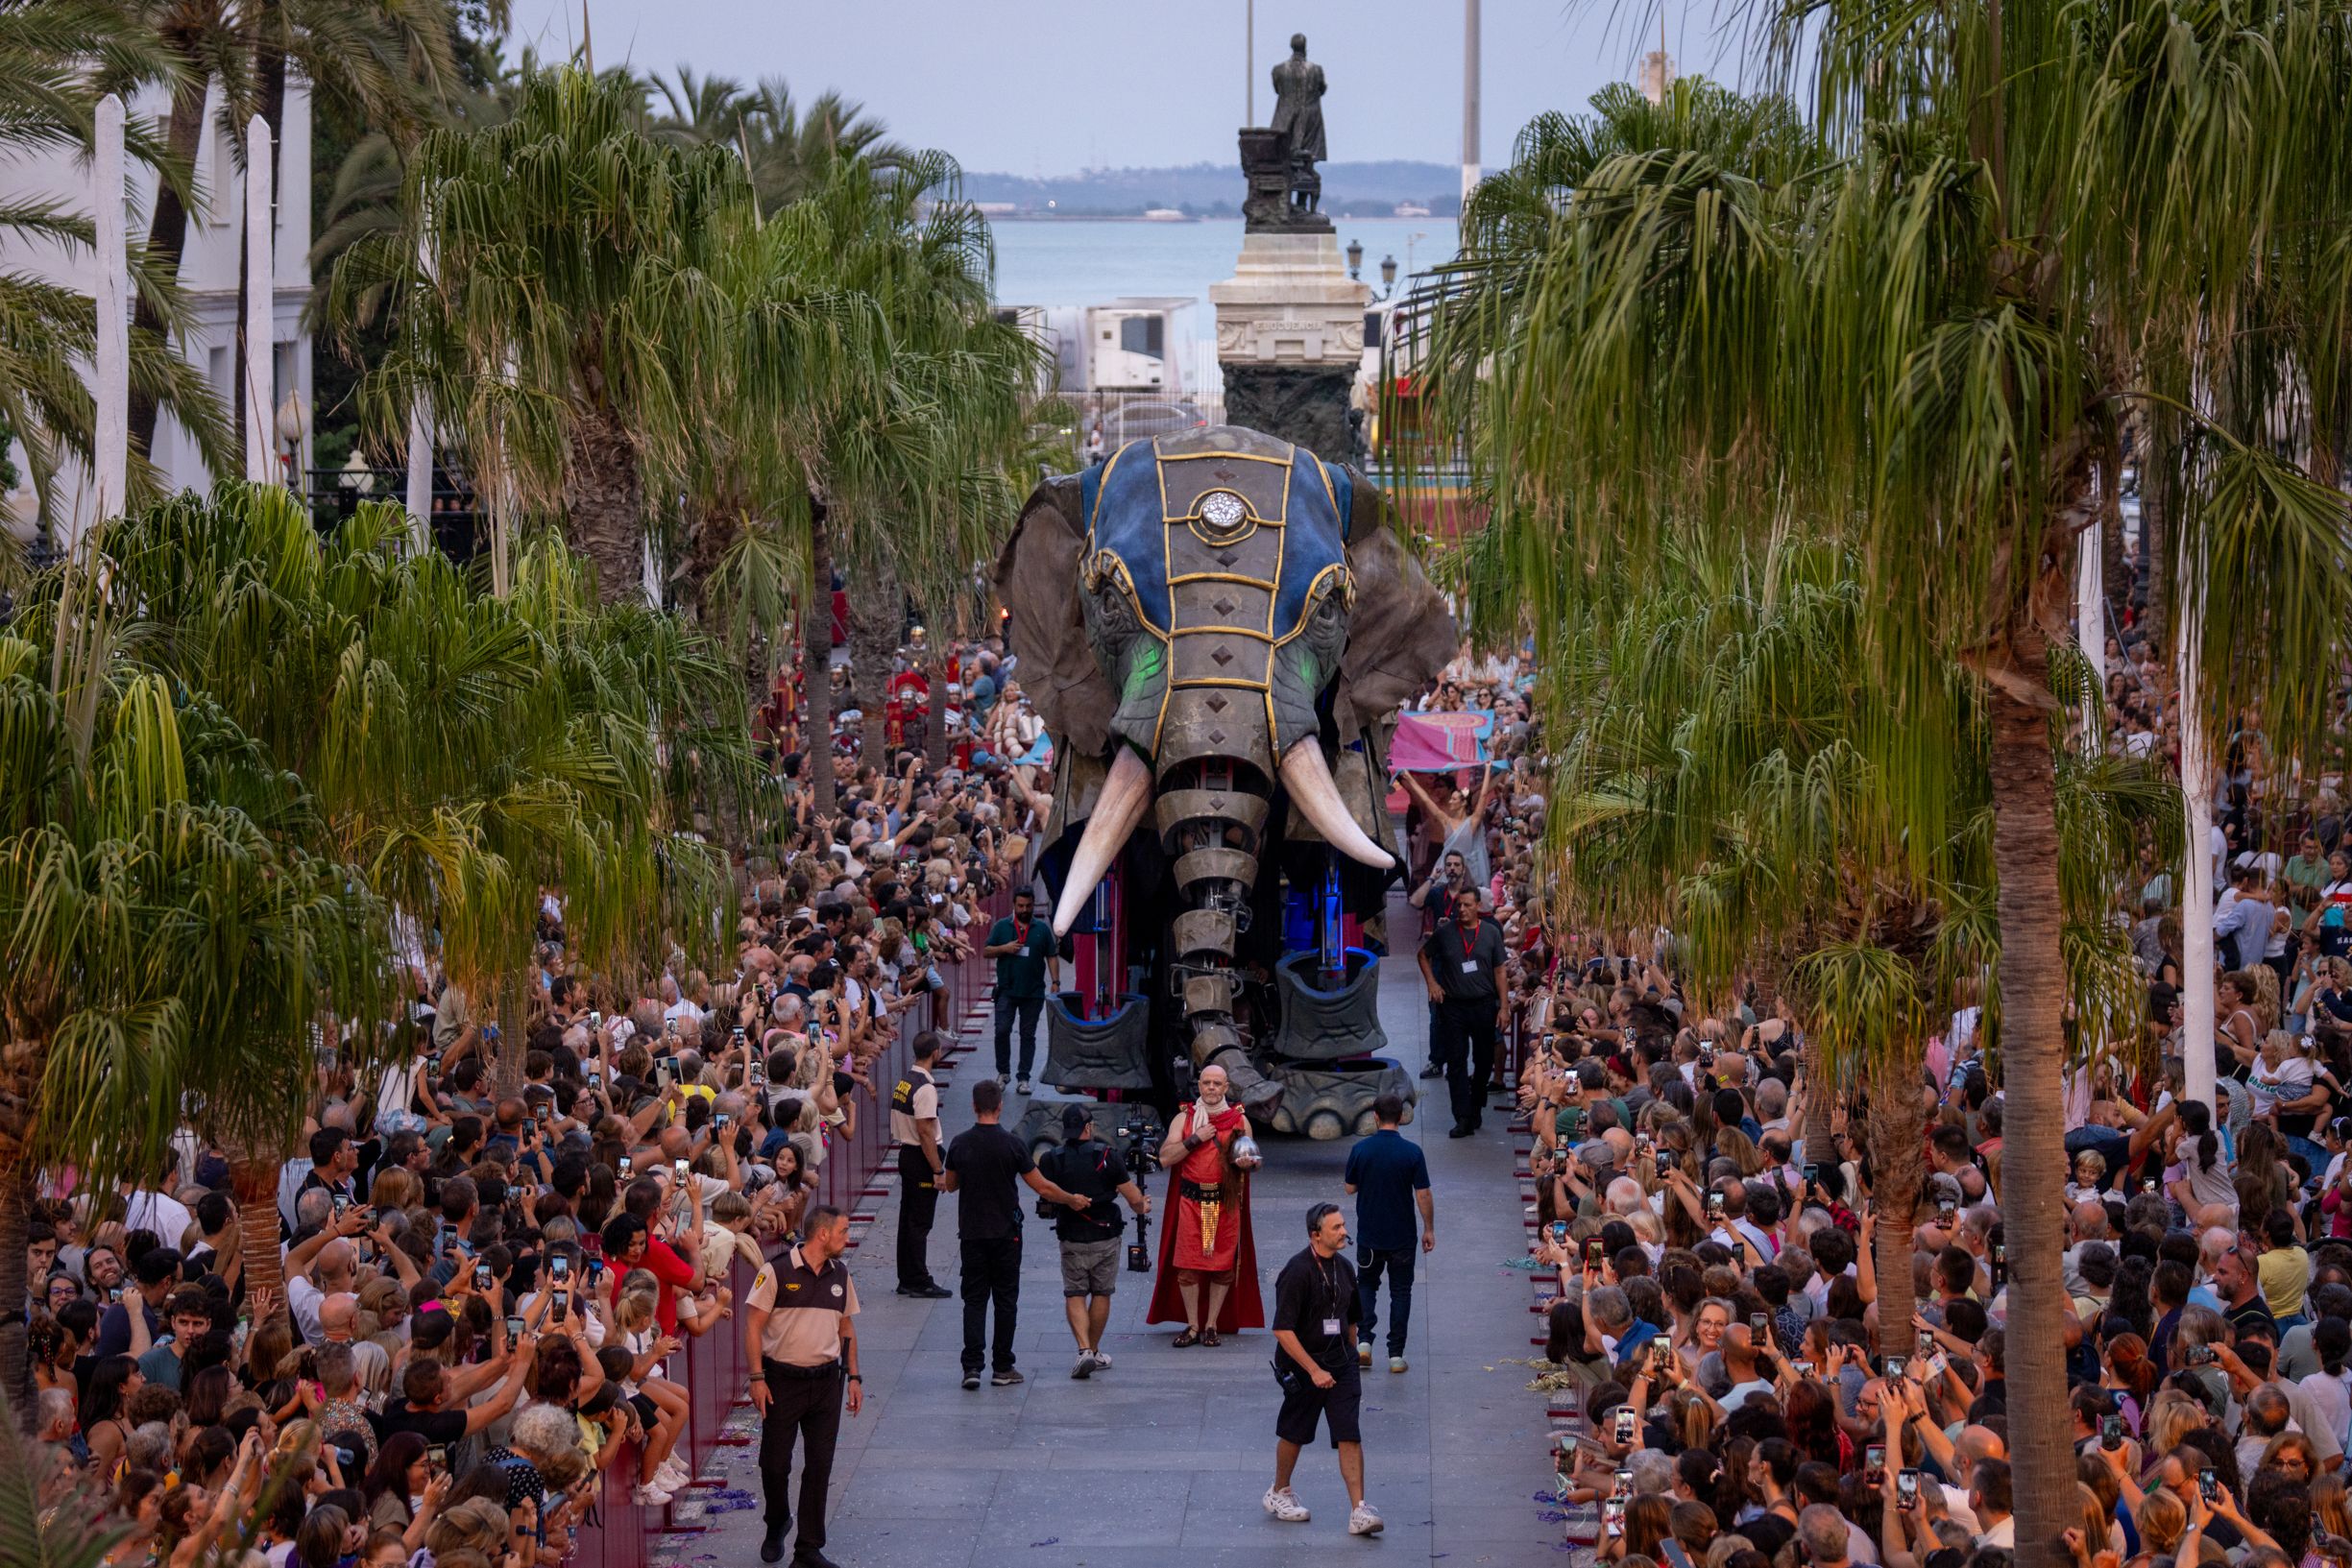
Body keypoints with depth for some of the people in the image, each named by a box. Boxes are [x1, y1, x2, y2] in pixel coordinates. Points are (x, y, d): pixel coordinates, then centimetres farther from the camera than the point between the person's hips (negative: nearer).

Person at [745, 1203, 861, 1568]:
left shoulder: (840, 1275, 8)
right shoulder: (777, 1272, -9)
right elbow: (753, 1325, -8)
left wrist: (854, 1377, 11)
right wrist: (757, 1378, -13)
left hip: (826, 1381, 4)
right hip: (783, 1380, -4)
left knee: (819, 1467, 2)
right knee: (775, 1463, 3)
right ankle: (776, 1527, 31)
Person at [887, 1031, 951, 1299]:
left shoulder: (903, 1081, 8)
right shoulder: (925, 1088, -20)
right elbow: (925, 1132, -22)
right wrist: (938, 1171, -18)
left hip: (905, 1154, 9)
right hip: (921, 1158, -9)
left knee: (908, 1219, 13)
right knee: (920, 1222, -4)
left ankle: (906, 1280, 19)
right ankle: (920, 1283, -1)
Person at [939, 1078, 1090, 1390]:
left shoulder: (959, 1144, -3)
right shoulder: (1011, 1145, -11)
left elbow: (950, 1185, 11)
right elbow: (1042, 1188, -8)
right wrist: (1072, 1200, 8)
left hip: (972, 1233, 2)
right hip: (1005, 1233, -2)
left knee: (974, 1299, 5)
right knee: (1005, 1299, 7)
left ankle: (971, 1366, -6)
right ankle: (1002, 1367, 10)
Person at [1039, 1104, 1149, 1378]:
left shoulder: (1054, 1160, -6)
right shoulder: (1105, 1155, -9)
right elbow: (1134, 1198, -7)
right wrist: (1142, 1207, 16)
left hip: (1072, 1239, 0)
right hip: (1106, 1236, 0)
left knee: (1074, 1295, 5)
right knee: (1101, 1294, 15)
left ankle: (1084, 1350, -12)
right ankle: (1094, 1351, 24)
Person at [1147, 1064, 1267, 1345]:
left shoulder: (1239, 1120, 8)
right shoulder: (1184, 1118, 6)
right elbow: (1165, 1158, -3)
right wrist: (1195, 1139, -11)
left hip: (1226, 1201, 1)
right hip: (1191, 1199, 0)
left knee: (1223, 1264, 0)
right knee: (1187, 1264, -4)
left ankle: (1212, 1325, 10)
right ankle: (1192, 1326, 5)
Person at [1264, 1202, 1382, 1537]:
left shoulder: (1343, 1268, 5)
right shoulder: (1297, 1271, -18)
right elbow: (1283, 1330, -20)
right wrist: (1314, 1370, -21)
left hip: (1341, 1364, 5)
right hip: (1303, 1367, -5)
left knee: (1350, 1436, -5)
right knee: (1294, 1434, 12)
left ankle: (1358, 1510, -8)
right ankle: (1279, 1493, 35)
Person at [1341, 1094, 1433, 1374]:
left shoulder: (1361, 1150, -9)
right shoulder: (1412, 1152, -12)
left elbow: (1350, 1188, 2)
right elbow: (1423, 1196, -9)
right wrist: (1429, 1229, 2)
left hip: (1369, 1235, 1)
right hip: (1402, 1236, -1)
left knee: (1366, 1285, 19)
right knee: (1400, 1291, 10)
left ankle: (1364, 1340, 2)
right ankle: (1396, 1354, 7)